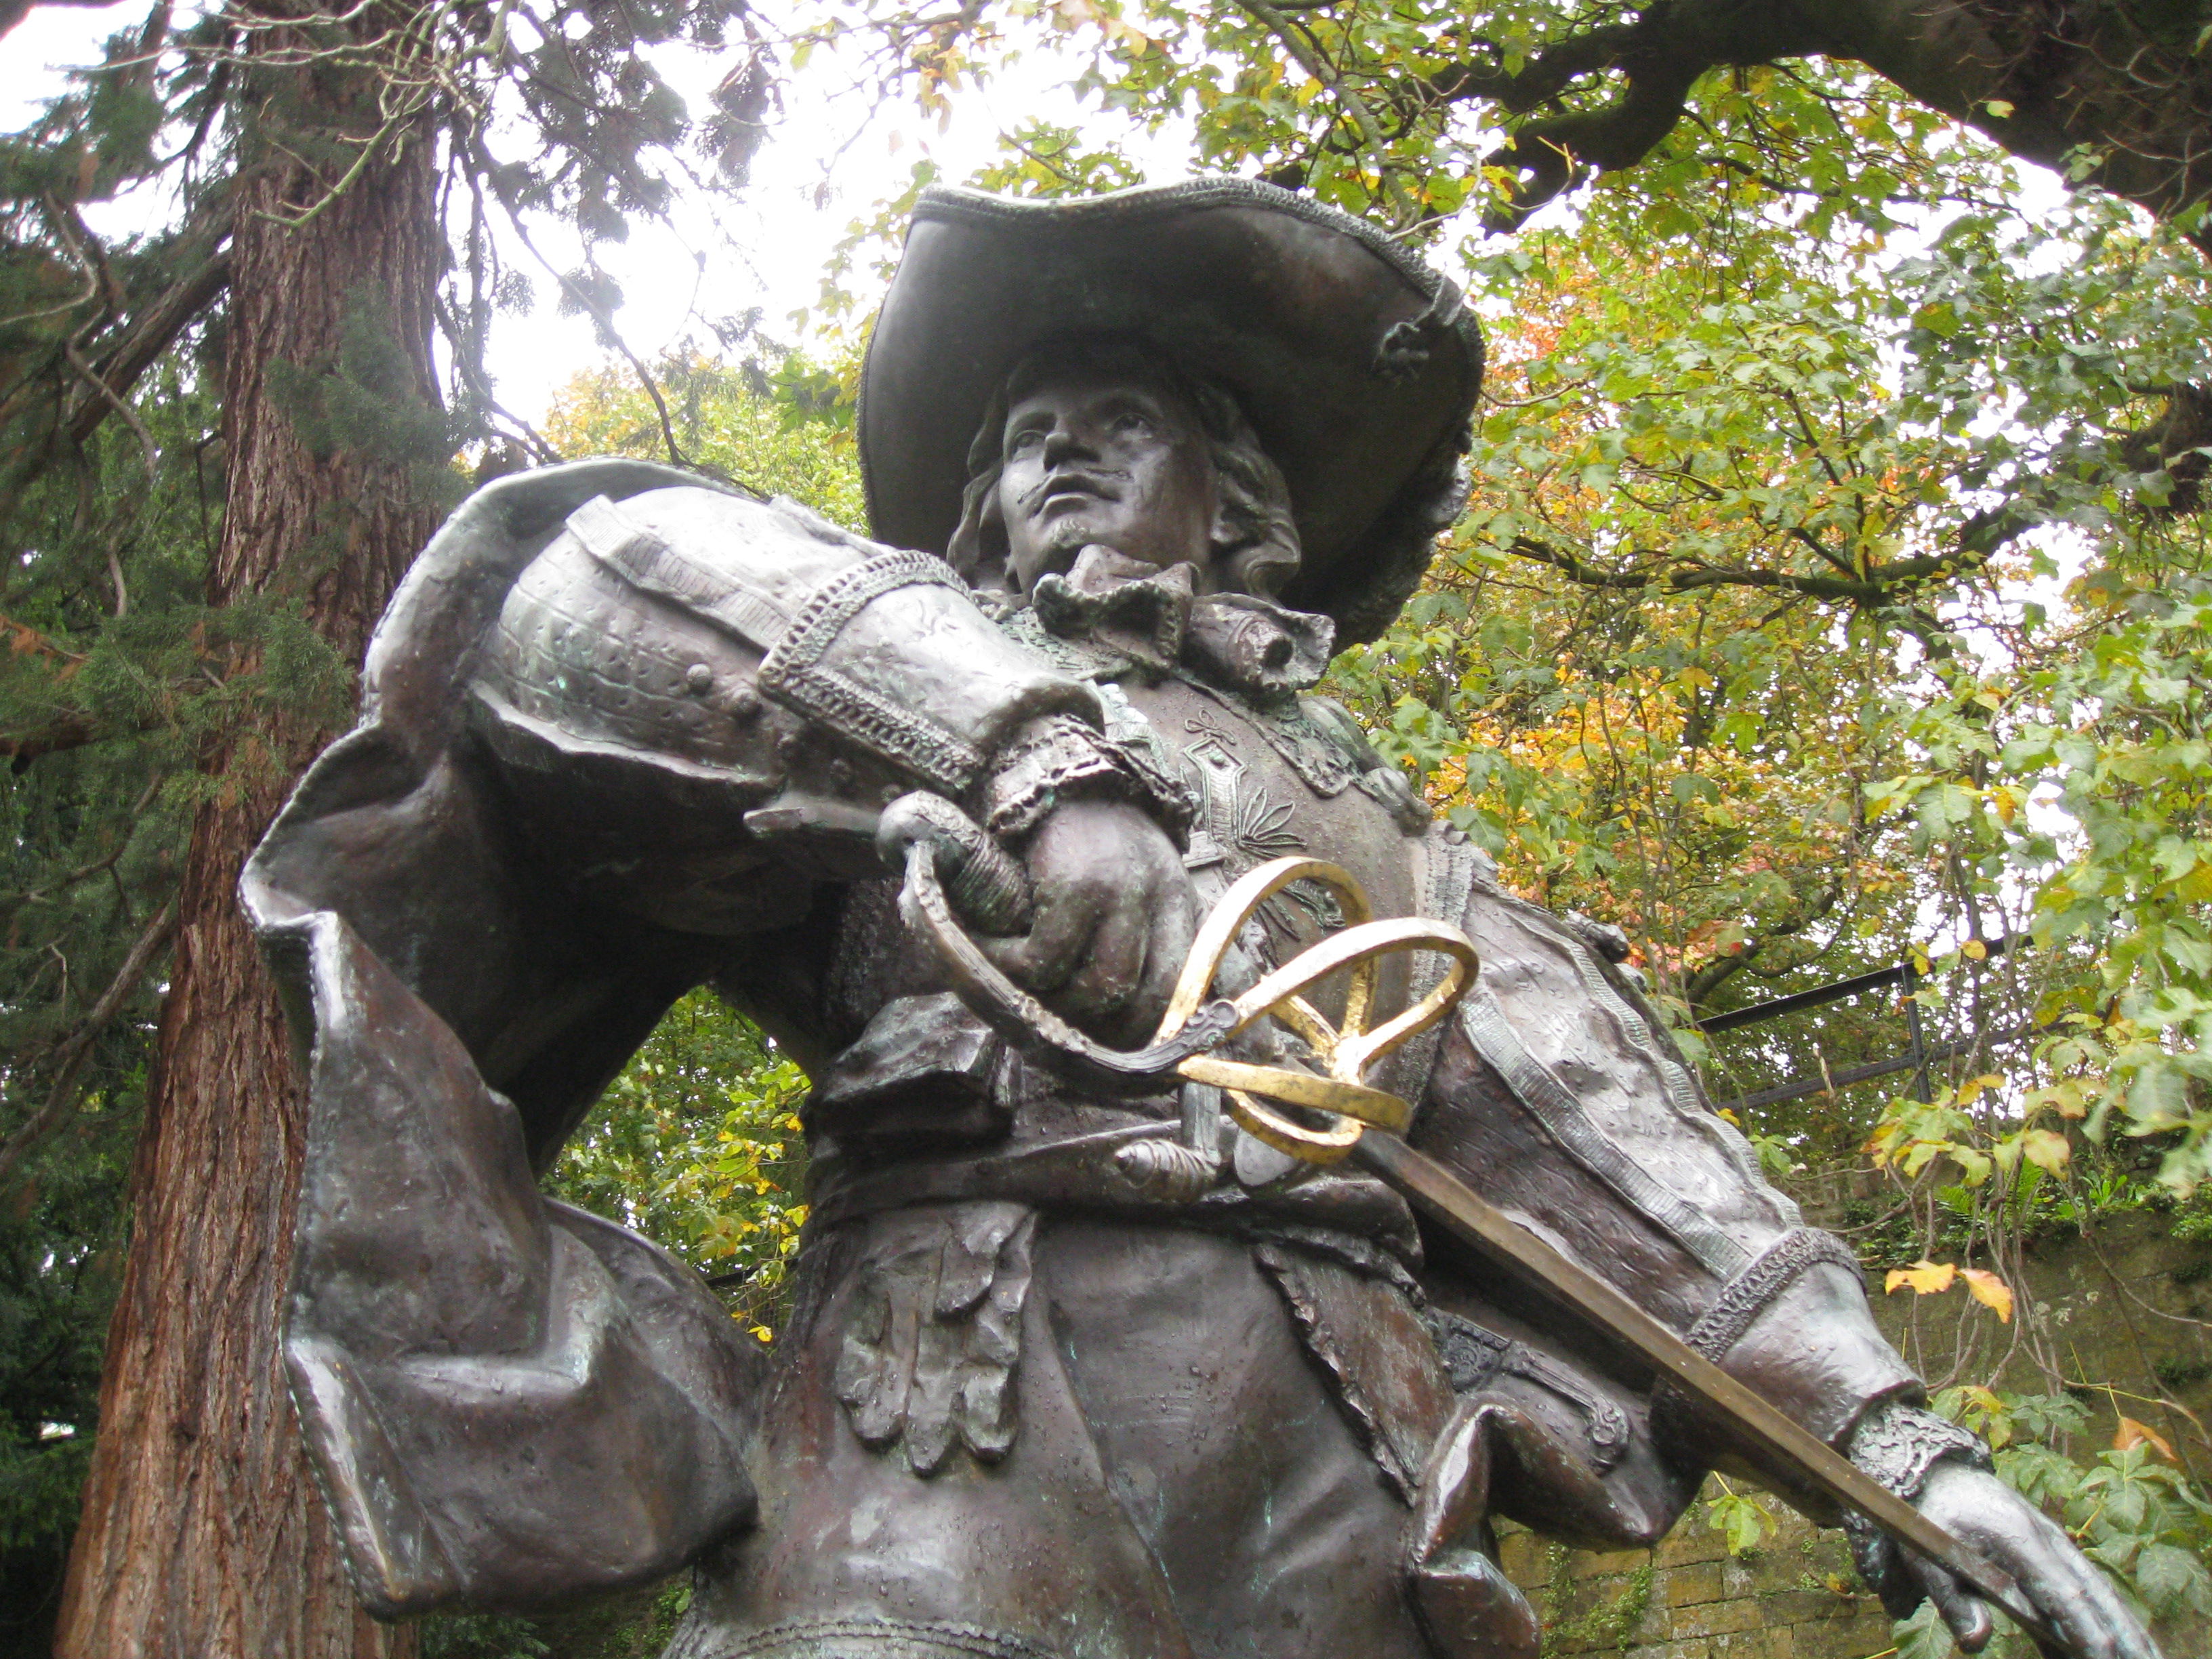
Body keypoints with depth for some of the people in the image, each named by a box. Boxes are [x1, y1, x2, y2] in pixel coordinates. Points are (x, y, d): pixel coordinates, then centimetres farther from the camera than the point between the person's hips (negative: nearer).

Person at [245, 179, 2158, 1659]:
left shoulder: (1386, 823, 25)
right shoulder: (887, 672, 18)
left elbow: (1614, 1141, 17)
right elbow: (592, 584, -2)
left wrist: (1889, 1432, 4)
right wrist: (1020, 730, -15)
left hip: (1342, 1503, 3)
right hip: (951, 1438, -2)